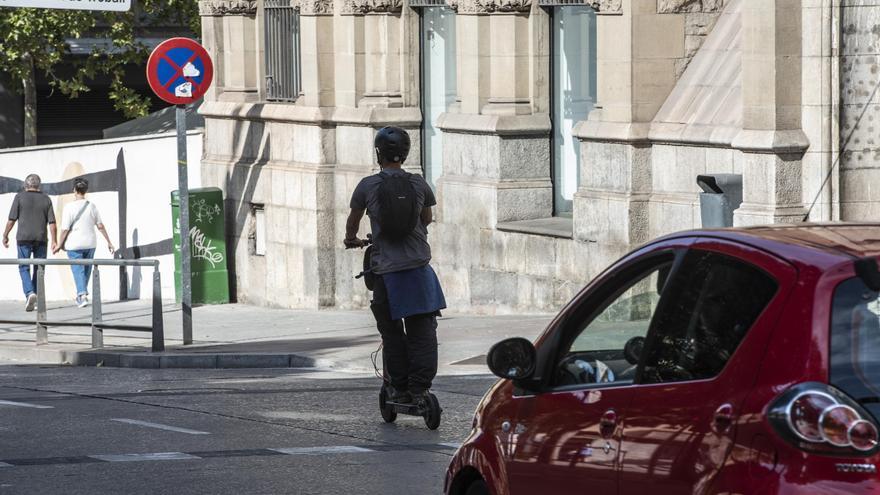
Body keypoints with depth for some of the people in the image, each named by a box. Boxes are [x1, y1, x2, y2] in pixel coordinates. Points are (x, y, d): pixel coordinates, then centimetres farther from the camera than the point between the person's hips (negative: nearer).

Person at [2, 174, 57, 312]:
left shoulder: (20, 197, -1)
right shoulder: (46, 199, 6)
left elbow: (12, 219, -4)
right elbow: (52, 222, 0)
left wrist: (5, 235, 6)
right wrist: (54, 241, 0)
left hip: (24, 238, -2)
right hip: (41, 239, 2)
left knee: (24, 268, 2)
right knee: (38, 269, 10)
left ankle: (30, 293, -20)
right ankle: (36, 300, 10)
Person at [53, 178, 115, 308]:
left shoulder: (69, 208, -12)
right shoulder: (91, 207, -1)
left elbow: (65, 229, -12)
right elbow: (100, 226, 3)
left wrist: (60, 245, 0)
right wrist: (109, 242, 12)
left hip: (74, 244, -4)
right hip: (90, 243, 4)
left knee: (78, 270, -2)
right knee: (86, 269, 16)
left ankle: (82, 294, -17)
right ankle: (82, 295, 26)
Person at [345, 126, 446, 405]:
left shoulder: (368, 186, -3)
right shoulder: (418, 184, 2)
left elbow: (353, 222, 13)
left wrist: (352, 240, 36)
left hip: (385, 269, -1)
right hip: (418, 267, 1)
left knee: (392, 333, 9)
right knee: (423, 330, 7)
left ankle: (399, 389, 12)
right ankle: (419, 388, 1)